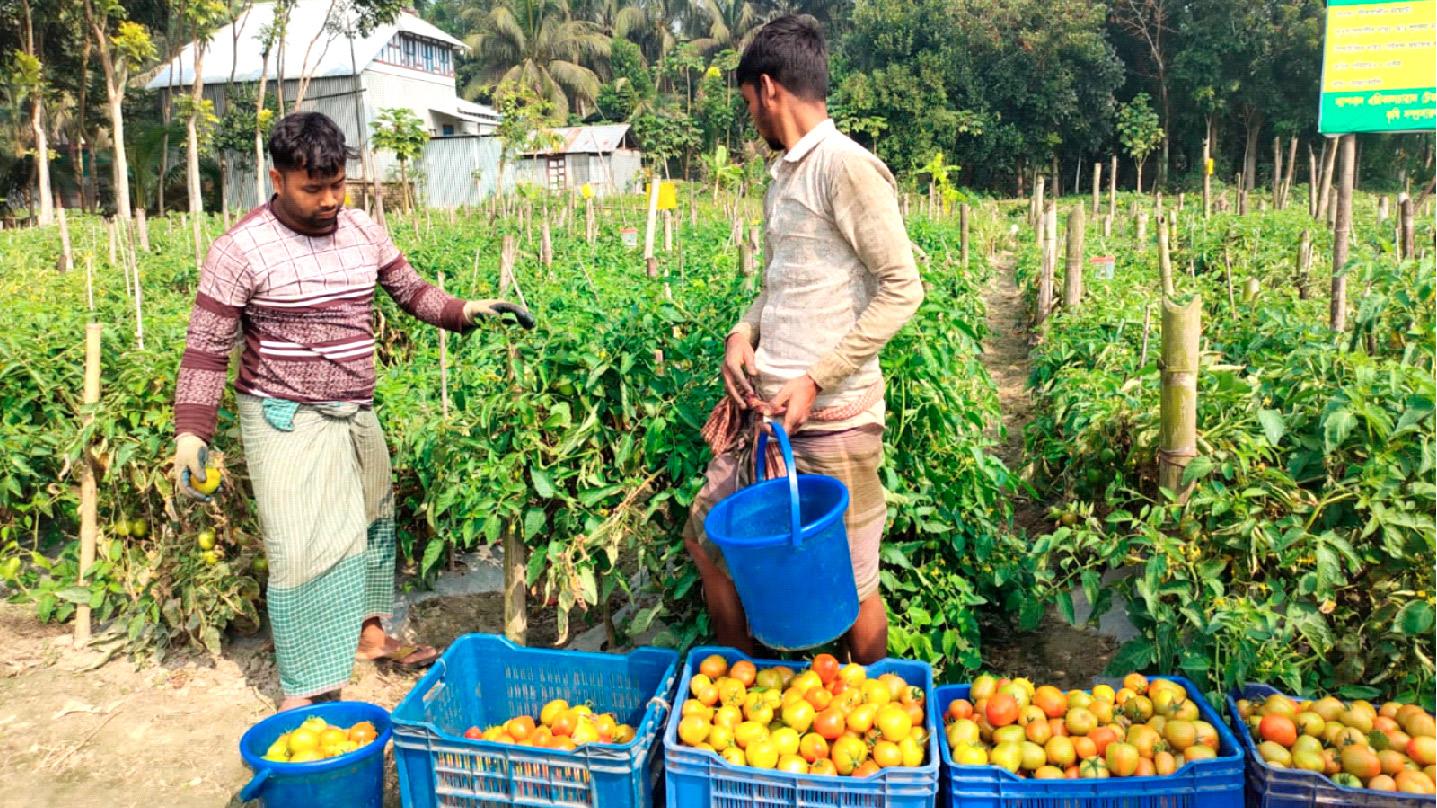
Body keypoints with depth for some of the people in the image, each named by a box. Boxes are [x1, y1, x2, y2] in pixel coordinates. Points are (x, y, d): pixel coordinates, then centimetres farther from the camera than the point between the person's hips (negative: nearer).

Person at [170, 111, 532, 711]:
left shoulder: (362, 231, 2)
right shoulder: (242, 250, -14)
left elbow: (410, 291, 11)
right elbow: (207, 347, -12)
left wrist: (464, 311, -8)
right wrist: (191, 432, -18)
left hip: (357, 415, 6)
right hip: (287, 421, -6)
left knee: (372, 522, 18)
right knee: (307, 547, -7)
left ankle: (370, 633, 39)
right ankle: (303, 689, 8)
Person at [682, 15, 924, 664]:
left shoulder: (846, 167, -12)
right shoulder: (781, 174, 14)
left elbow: (902, 289, -16)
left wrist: (816, 381, -18)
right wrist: (743, 334, 2)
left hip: (831, 416, -9)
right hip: (767, 409, 9)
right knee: (707, 541, 16)